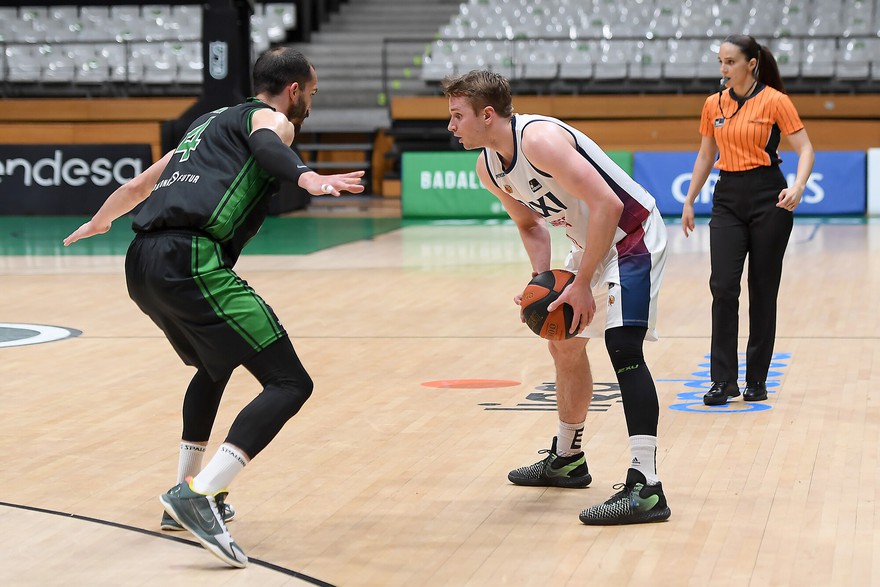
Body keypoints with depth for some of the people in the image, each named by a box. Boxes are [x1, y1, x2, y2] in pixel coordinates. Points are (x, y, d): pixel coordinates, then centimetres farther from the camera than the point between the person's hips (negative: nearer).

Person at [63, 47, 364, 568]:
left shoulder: (213, 120, 33)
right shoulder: (271, 118, 10)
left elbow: (140, 183, 45)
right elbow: (266, 145, -17)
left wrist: (99, 223, 62)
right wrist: (307, 177, -37)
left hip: (143, 263, 9)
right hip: (191, 261, -9)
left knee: (215, 365, 33)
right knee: (290, 383, -10)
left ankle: (187, 493, 36)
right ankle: (198, 495, -23)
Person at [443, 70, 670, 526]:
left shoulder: (540, 139, -29)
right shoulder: (488, 168, 0)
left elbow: (608, 205, -32)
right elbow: (530, 224, 16)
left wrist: (582, 284, -29)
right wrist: (541, 280, -3)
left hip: (633, 235, -10)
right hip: (591, 241, 10)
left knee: (622, 344, -24)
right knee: (564, 344, 20)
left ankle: (645, 487, -29)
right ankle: (566, 460, 39)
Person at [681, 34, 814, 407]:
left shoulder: (774, 101, -7)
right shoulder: (714, 105, 8)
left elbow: (805, 148, -9)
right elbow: (706, 156, 18)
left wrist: (798, 187, -25)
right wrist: (689, 201, 17)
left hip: (768, 200, -4)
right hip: (727, 199, 4)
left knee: (763, 291, 3)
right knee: (723, 286, -8)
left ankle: (757, 380, 12)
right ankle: (723, 380, -4)